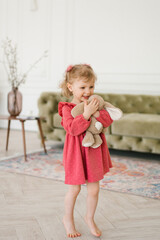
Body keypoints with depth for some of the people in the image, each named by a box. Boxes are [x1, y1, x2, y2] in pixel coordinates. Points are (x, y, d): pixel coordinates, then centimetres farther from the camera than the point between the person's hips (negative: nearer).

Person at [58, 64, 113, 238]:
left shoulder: (95, 104, 2)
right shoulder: (67, 108, -12)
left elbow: (108, 121, -9)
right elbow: (73, 129, -25)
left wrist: (96, 112, -25)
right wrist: (86, 114, -32)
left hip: (94, 152, 4)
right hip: (76, 153, -4)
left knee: (94, 189, 12)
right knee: (74, 189, 9)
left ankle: (90, 218, 36)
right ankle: (68, 219, 33)